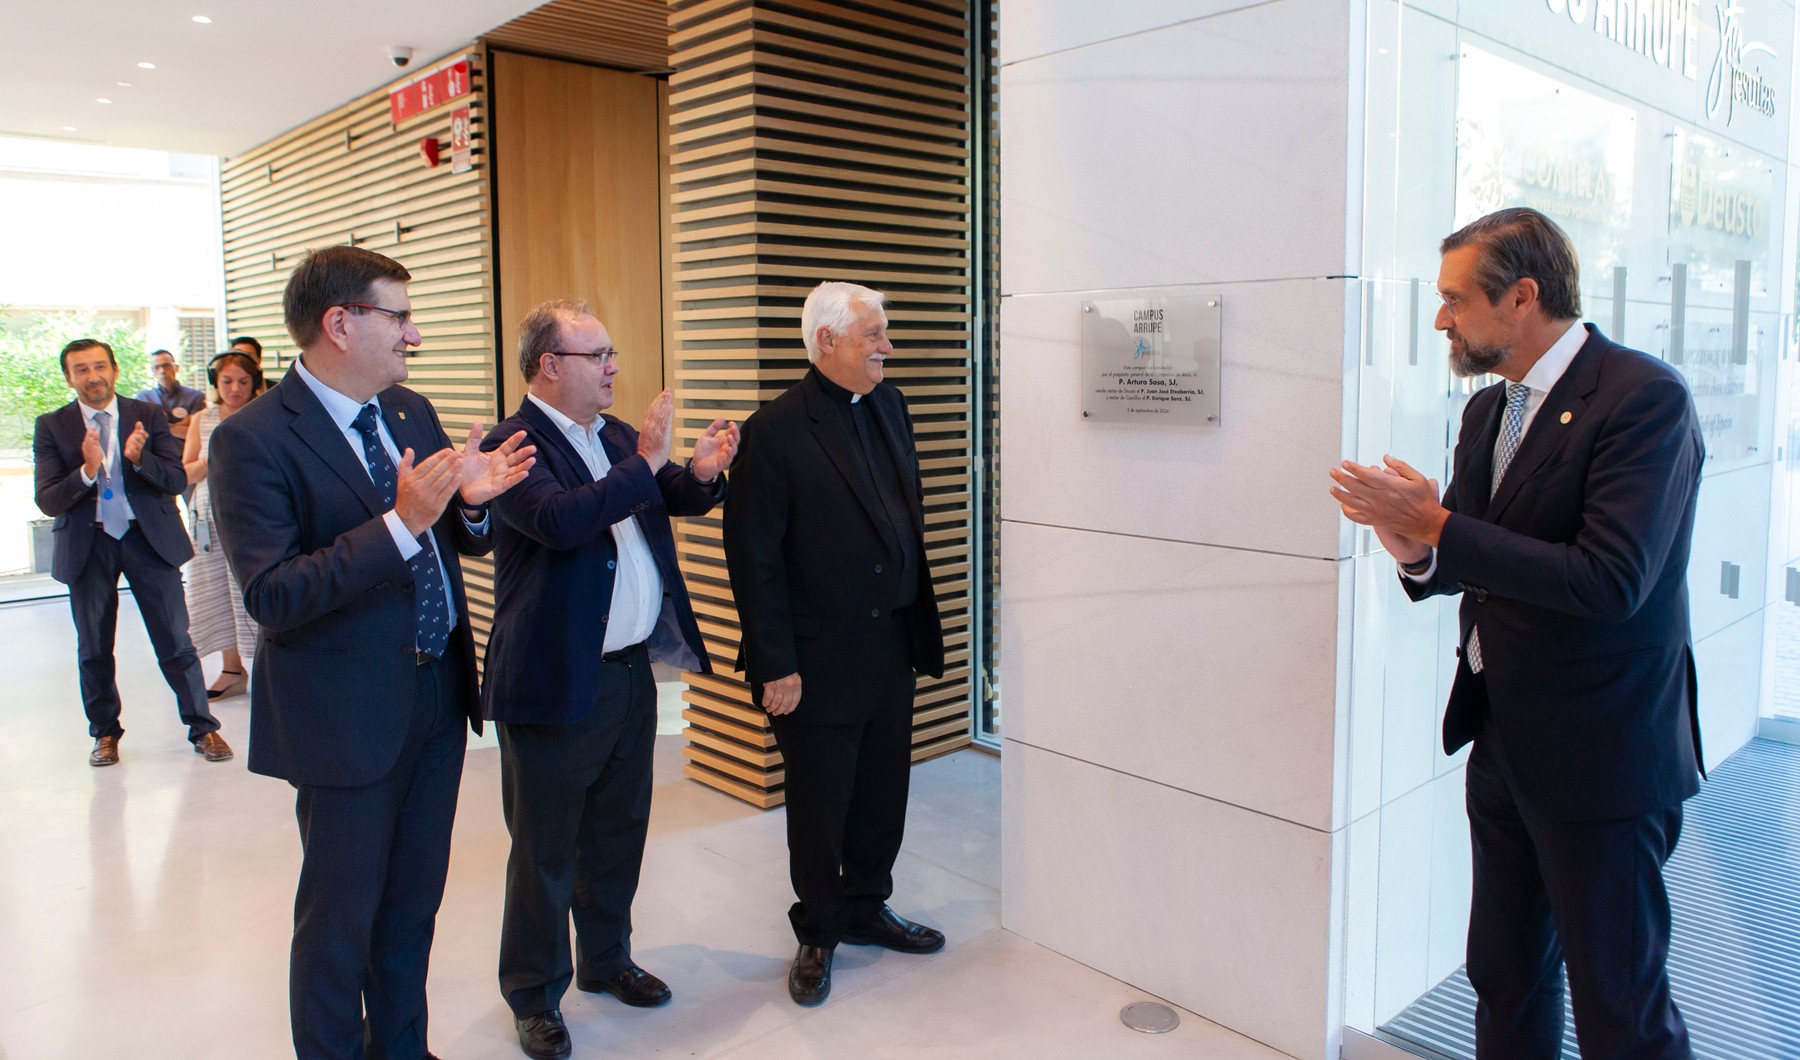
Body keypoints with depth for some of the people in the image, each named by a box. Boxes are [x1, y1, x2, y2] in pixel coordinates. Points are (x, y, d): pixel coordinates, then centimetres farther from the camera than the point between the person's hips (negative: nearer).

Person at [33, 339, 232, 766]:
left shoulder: (148, 415, 1)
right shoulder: (51, 427, 0)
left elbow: (177, 479, -5)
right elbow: (48, 501, -7)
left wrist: (140, 459, -24)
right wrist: (87, 471, -25)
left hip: (149, 538, -1)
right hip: (87, 544, 1)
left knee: (176, 643, 1)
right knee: (94, 650, 12)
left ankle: (203, 729, 11)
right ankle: (105, 733, 29)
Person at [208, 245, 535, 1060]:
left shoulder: (410, 411, 5)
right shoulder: (253, 440, -16)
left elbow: (465, 543, 11)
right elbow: (270, 596, -23)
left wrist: (471, 500, -12)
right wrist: (399, 523, -31)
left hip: (438, 694, 7)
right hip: (349, 716, -6)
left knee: (415, 899, 21)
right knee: (341, 916, 12)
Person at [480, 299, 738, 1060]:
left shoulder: (614, 437, 10)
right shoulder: (515, 445, -15)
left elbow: (674, 499, 18)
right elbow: (562, 518, -32)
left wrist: (702, 473, -4)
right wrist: (644, 462, -26)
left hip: (630, 670, 8)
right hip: (556, 685, -8)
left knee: (619, 832, 21)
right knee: (546, 850, 9)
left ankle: (607, 961, 40)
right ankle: (534, 996, 27)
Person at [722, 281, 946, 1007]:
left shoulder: (890, 408, 7)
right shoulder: (777, 430, -15)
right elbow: (754, 557, -15)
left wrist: (919, 626, 11)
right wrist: (775, 666, -15)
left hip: (891, 648, 6)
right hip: (819, 661, -6)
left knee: (883, 794, 18)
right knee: (819, 808, 10)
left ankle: (866, 907, 40)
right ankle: (817, 935, 31)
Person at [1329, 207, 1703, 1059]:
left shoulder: (1644, 397, -16)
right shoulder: (1487, 410, 9)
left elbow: (1609, 581, -26)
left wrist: (1437, 527, -22)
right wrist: (1418, 553, -10)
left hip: (1601, 757, -8)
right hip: (1503, 745, 8)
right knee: (1504, 979, 20)